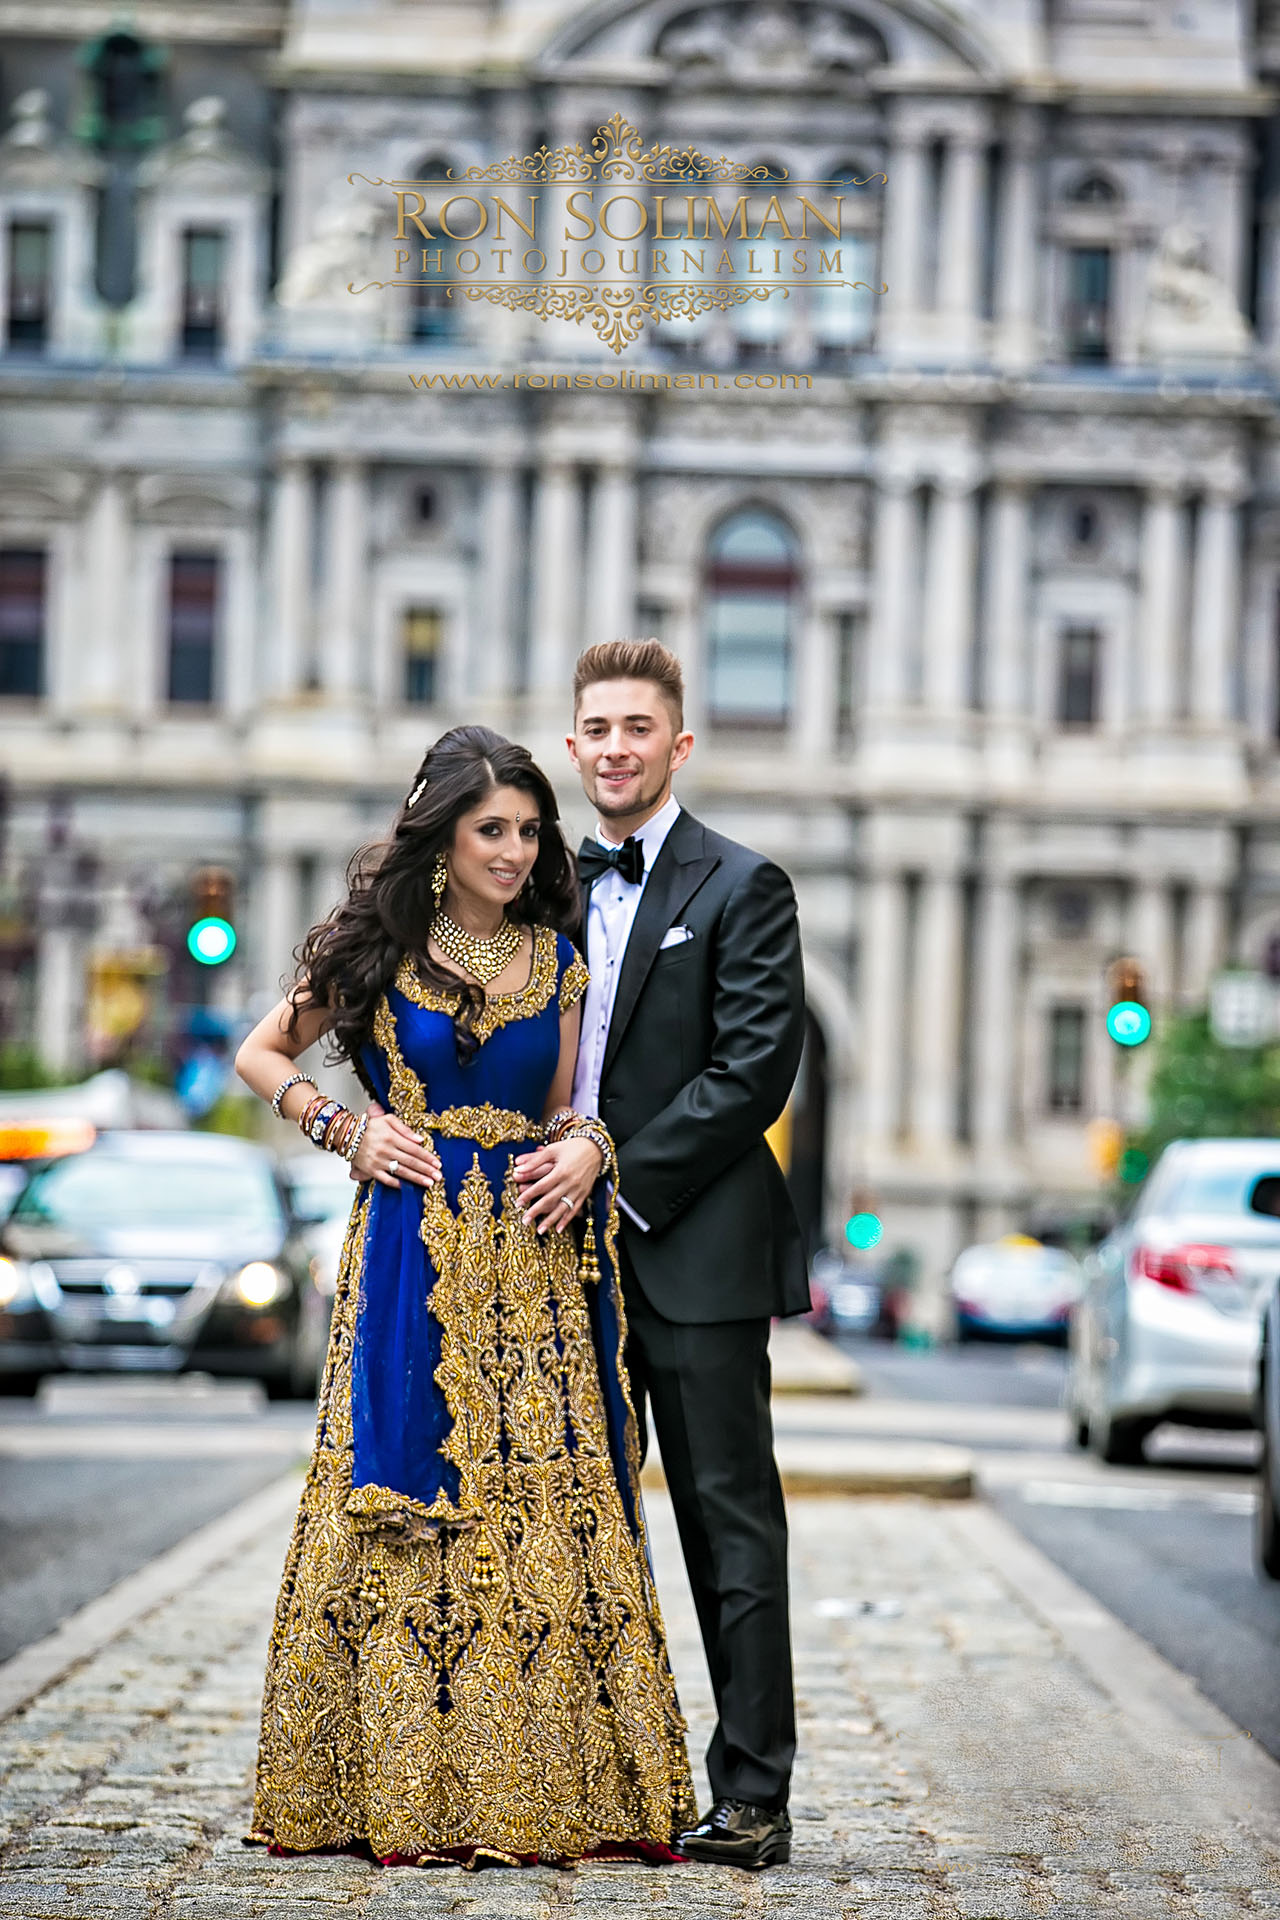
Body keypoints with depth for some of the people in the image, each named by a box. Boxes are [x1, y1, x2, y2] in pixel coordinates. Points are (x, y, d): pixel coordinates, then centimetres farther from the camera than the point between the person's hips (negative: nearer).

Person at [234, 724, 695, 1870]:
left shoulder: (556, 958, 10)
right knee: (414, 1504, -3)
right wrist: (348, 1129, -3)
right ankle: (413, 1793, 3)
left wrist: (586, 1146, -5)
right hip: (414, 1253, -2)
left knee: (544, 1504, -1)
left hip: (533, 1257, 2)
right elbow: (260, 1056, 11)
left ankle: (547, 1784, 5)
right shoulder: (375, 948, 3)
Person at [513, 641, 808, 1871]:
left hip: (694, 1254, -6)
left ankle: (752, 1796, 0)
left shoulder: (743, 888, -4)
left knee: (728, 1520, -2)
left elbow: (755, 1072, -12)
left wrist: (617, 1174, -16)